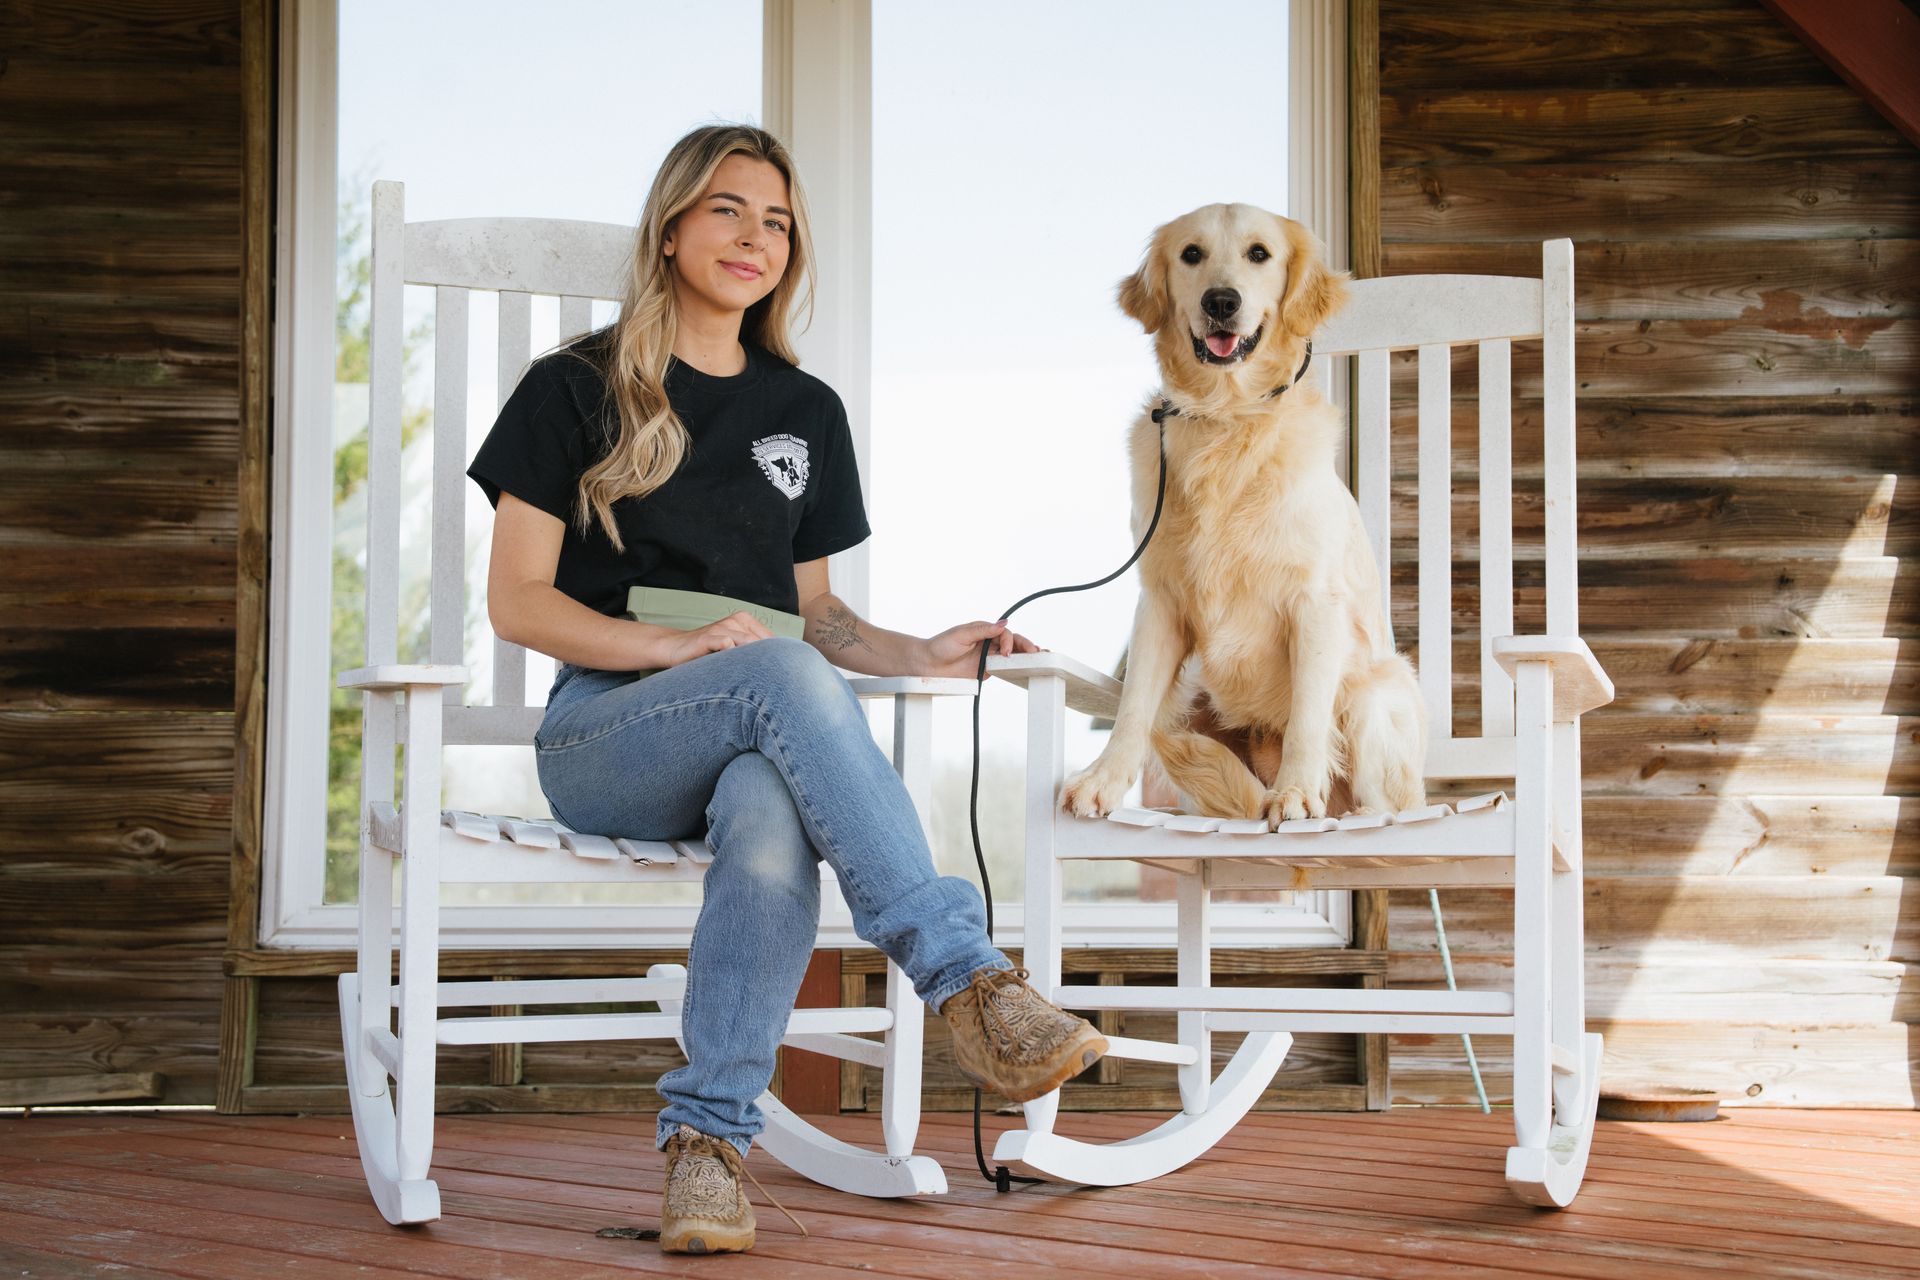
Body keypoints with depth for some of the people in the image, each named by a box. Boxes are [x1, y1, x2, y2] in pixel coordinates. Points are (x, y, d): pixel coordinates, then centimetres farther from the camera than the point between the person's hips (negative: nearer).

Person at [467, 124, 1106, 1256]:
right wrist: (682, 646, -15)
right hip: (602, 734, -3)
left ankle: (707, 1139, -37)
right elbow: (516, 601, 0)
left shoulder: (808, 413, 20)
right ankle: (968, 979, -44)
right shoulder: (576, 389, 6)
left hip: (757, 740, 3)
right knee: (782, 675, -37)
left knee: (774, 826, -37)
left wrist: (921, 653, 3)